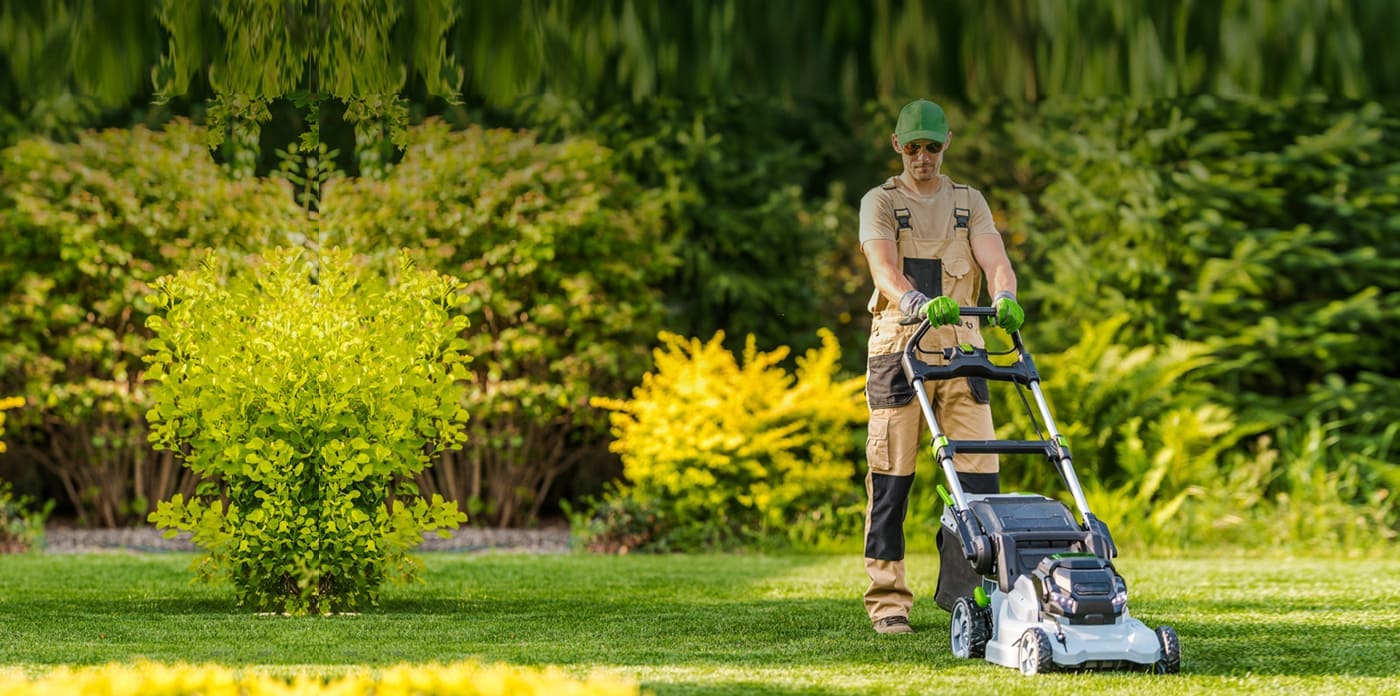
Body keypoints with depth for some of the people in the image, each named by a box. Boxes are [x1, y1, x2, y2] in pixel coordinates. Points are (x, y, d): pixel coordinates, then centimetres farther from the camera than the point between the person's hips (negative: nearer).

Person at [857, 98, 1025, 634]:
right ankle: (887, 600, 3)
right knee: (892, 475, -3)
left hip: (962, 347, 3)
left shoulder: (969, 203, 14)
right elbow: (885, 269, -14)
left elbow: (995, 259, -4)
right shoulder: (880, 203, 5)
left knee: (977, 470, -6)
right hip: (899, 347, -3)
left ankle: (964, 591, -1)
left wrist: (1004, 298, -28)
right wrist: (918, 303, -36)